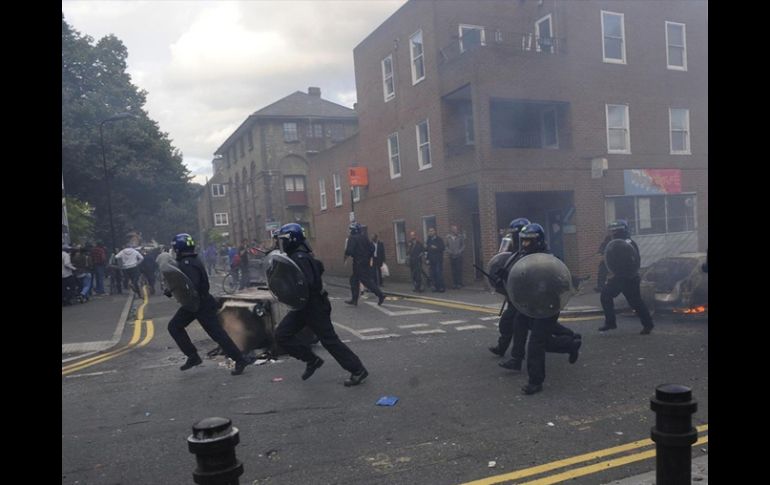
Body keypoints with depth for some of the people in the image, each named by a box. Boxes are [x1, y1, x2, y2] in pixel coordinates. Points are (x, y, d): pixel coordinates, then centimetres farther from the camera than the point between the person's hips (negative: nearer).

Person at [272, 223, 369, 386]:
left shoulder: (300, 258, -22)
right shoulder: (295, 256, 9)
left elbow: (306, 284, -32)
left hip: (315, 306, -10)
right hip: (303, 306, 10)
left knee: (329, 340, -2)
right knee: (282, 334, 4)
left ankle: (358, 370, 10)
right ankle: (312, 360, 13)